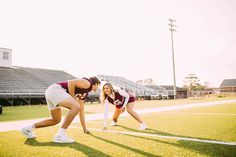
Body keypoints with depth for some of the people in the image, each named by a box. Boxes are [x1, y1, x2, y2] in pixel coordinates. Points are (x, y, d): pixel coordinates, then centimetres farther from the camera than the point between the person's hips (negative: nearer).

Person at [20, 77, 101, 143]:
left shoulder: (84, 93, 24)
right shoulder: (87, 83, -3)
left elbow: (81, 111, 29)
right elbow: (70, 83, -18)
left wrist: (84, 128, 31)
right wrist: (73, 98, -9)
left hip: (51, 92, 10)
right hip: (55, 89, -10)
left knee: (56, 120, 17)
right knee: (75, 106, -23)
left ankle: (28, 128, 26)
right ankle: (60, 135, -19)